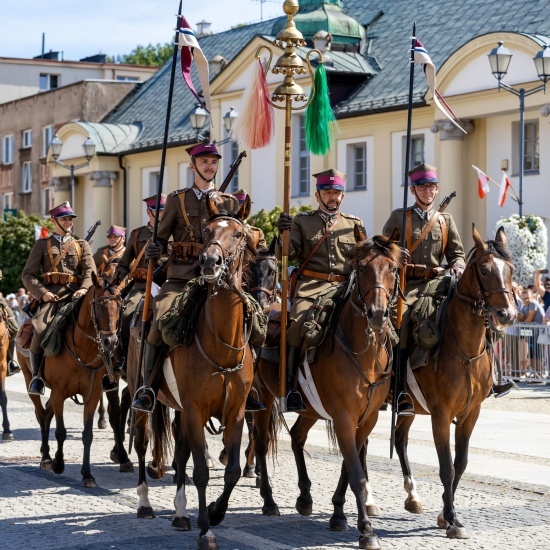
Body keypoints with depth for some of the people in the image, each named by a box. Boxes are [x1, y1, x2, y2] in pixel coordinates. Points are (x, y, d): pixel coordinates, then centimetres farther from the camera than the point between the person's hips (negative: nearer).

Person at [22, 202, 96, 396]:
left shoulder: (82, 245, 21)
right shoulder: (42, 244, 17)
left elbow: (90, 271, 6)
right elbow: (28, 274, 9)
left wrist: (85, 289, -16)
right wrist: (42, 292, -10)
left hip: (75, 295, 2)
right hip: (51, 297, -1)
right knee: (39, 330, -29)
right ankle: (36, 376, -17)